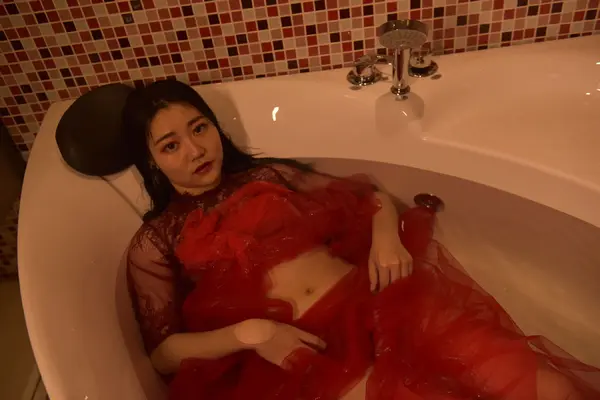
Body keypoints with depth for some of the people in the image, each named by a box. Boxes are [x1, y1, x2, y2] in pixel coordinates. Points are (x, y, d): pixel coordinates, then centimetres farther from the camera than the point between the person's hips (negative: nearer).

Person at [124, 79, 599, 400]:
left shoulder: (267, 175, 18)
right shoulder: (154, 243, 12)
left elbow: (371, 196, 19)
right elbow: (163, 352, 5)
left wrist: (386, 237, -4)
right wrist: (248, 333, -12)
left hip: (368, 296, 3)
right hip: (298, 352, -2)